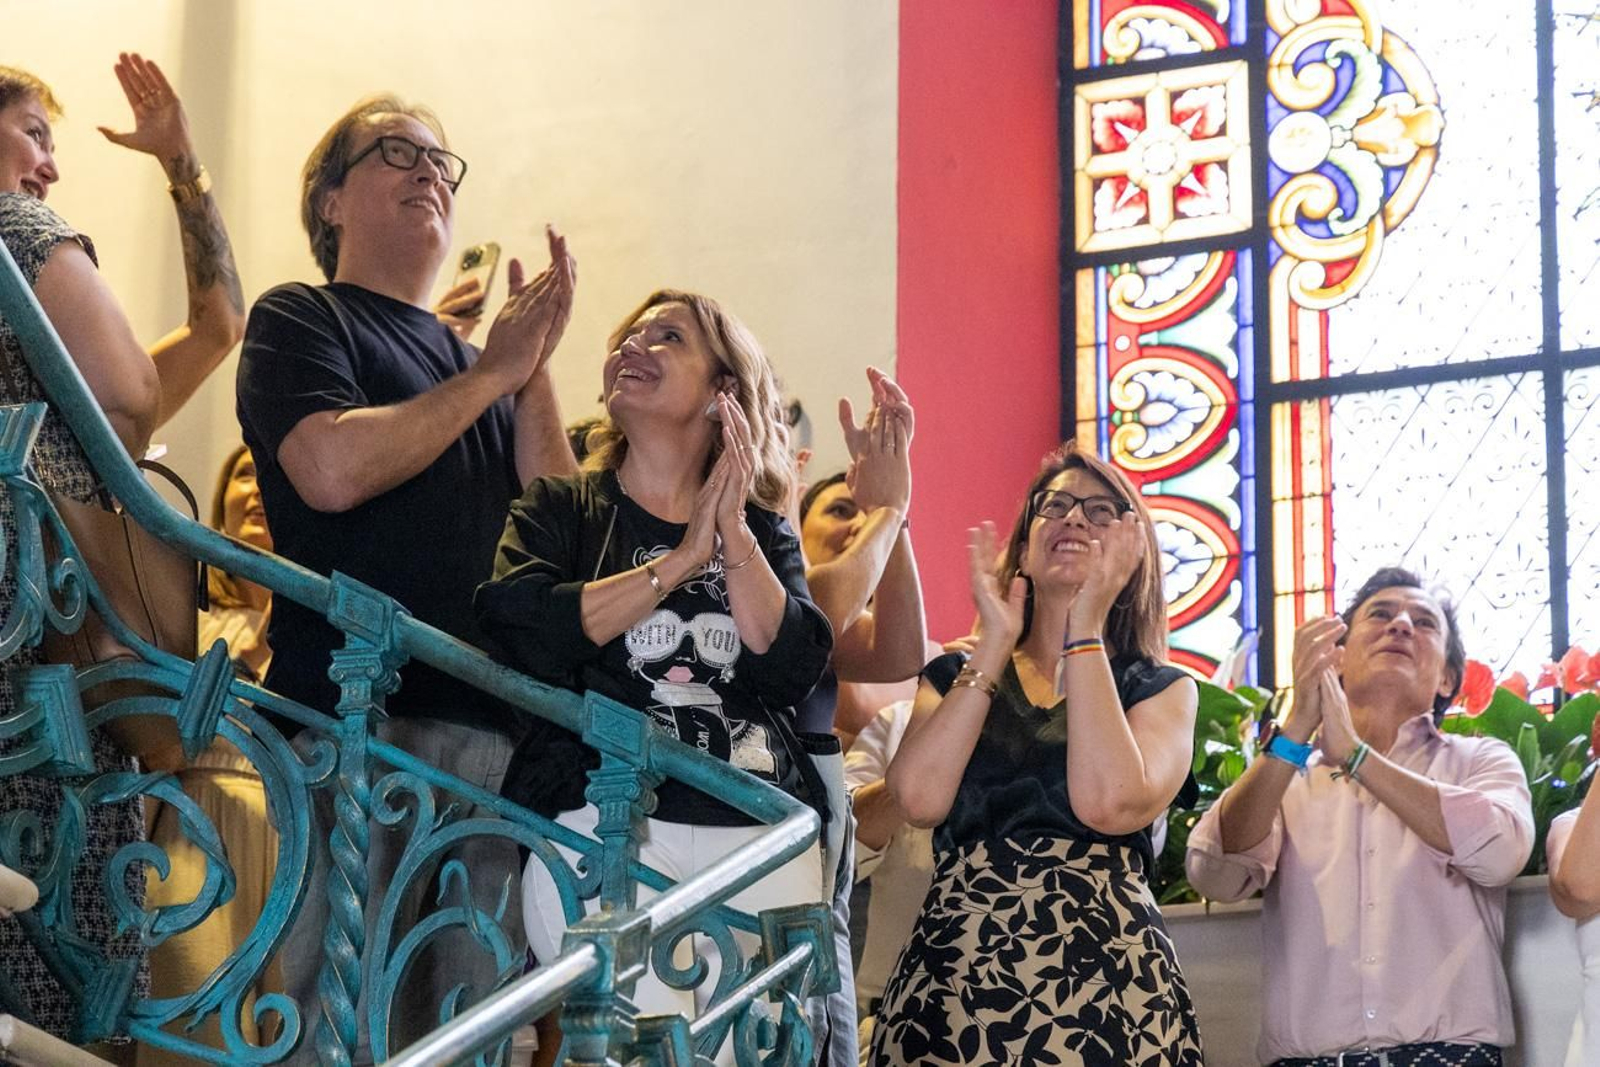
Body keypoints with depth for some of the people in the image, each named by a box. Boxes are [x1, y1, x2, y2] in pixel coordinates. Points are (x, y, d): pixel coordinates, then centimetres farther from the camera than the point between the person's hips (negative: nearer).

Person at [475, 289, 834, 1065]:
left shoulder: (766, 533, 17)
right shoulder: (561, 509, 11)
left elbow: (791, 672, 1)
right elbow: (522, 632, -9)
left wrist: (732, 532, -5)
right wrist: (682, 560, -7)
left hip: (761, 836, 3)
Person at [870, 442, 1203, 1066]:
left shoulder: (1161, 690, 8)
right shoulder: (957, 677, 13)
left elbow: (1108, 804, -14)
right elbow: (920, 800, -7)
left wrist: (1085, 629, -8)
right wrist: (994, 645, -1)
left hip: (1105, 988, -1)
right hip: (952, 987, 1)